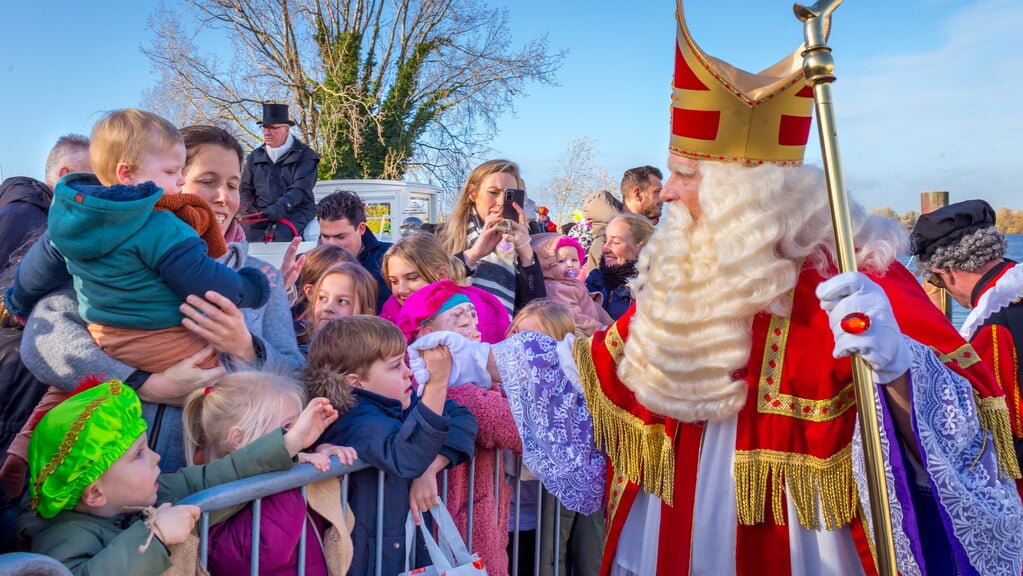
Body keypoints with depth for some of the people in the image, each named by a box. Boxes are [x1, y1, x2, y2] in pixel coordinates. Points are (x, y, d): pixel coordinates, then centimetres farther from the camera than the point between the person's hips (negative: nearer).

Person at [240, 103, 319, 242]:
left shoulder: (304, 155, 5)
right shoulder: (256, 156, 21)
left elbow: (301, 188, -8)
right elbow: (245, 189, 23)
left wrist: (281, 207, -23)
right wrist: (252, 209, 1)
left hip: (294, 212, -4)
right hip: (260, 215, 4)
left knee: (279, 237, -36)